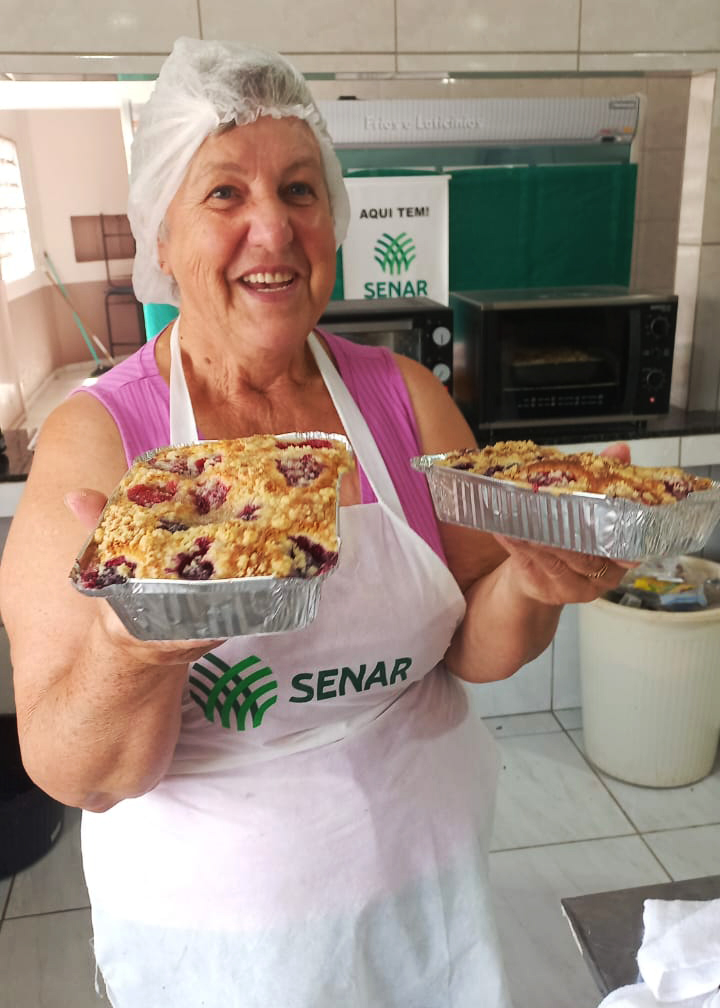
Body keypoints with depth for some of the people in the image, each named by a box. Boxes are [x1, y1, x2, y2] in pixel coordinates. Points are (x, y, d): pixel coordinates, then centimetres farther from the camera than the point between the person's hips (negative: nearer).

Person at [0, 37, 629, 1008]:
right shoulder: (94, 437, -16)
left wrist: (531, 581, -23)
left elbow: (473, 652, -3)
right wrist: (136, 650, -36)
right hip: (212, 914, -2)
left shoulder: (408, 398, -8)